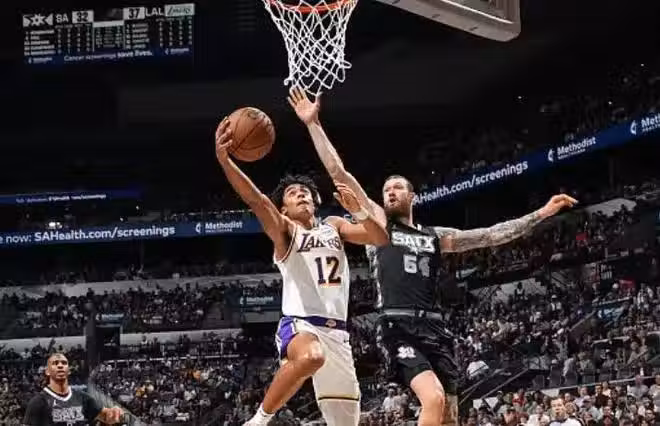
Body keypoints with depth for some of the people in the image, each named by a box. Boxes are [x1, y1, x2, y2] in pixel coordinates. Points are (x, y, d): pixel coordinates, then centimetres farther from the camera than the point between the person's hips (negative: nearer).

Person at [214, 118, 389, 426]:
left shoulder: (333, 226, 17)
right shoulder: (284, 229, 1)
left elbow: (381, 239, 8)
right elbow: (254, 198, -17)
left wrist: (357, 210, -10)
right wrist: (223, 158, -34)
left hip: (336, 330, 6)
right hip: (299, 323, -5)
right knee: (311, 357, -41)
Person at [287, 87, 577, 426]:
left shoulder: (436, 236, 22)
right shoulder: (378, 222, 12)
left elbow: (490, 236, 19)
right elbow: (339, 173, 7)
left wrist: (541, 214, 14)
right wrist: (313, 124, 2)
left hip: (434, 327, 5)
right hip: (398, 327, -5)